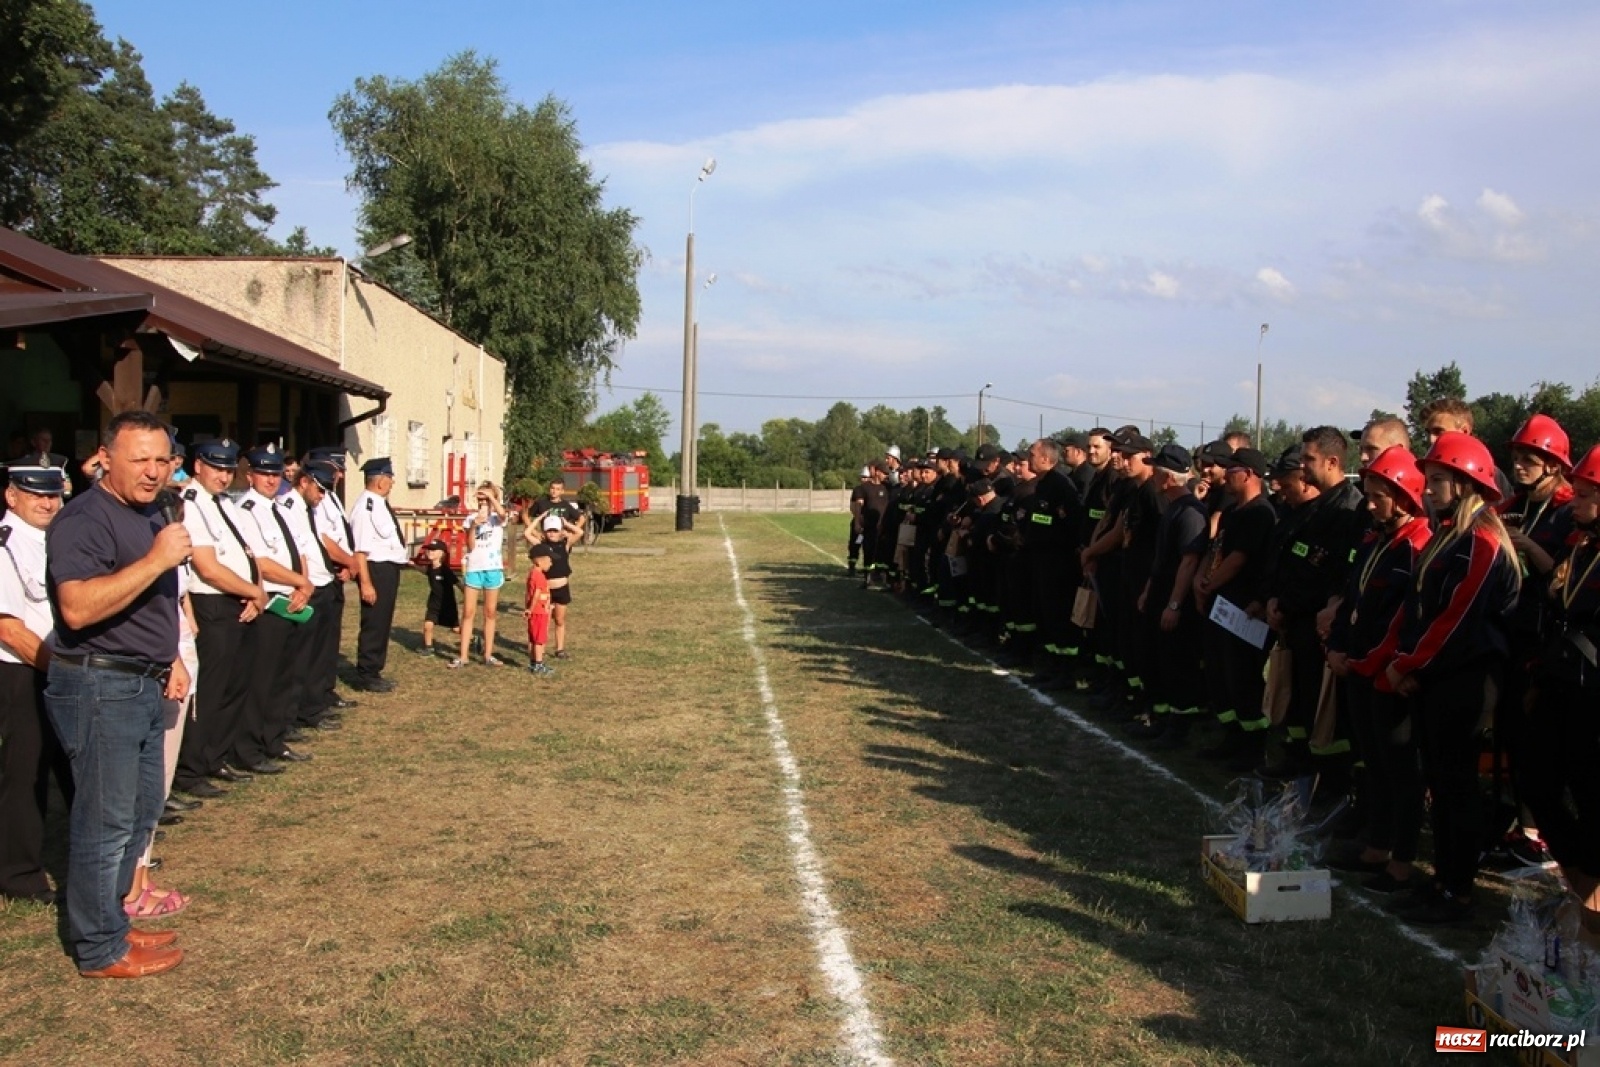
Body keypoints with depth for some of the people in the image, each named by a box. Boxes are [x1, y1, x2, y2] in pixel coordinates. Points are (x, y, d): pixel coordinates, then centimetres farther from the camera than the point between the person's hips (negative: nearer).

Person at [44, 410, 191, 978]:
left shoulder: (149, 515, 15)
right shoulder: (84, 520, -17)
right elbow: (77, 608, -31)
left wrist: (171, 657, 18)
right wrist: (156, 559, -30)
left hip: (144, 686, 10)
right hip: (99, 689, -10)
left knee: (141, 812, 17)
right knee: (106, 821, 0)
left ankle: (110, 919, 31)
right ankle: (101, 950, 12)